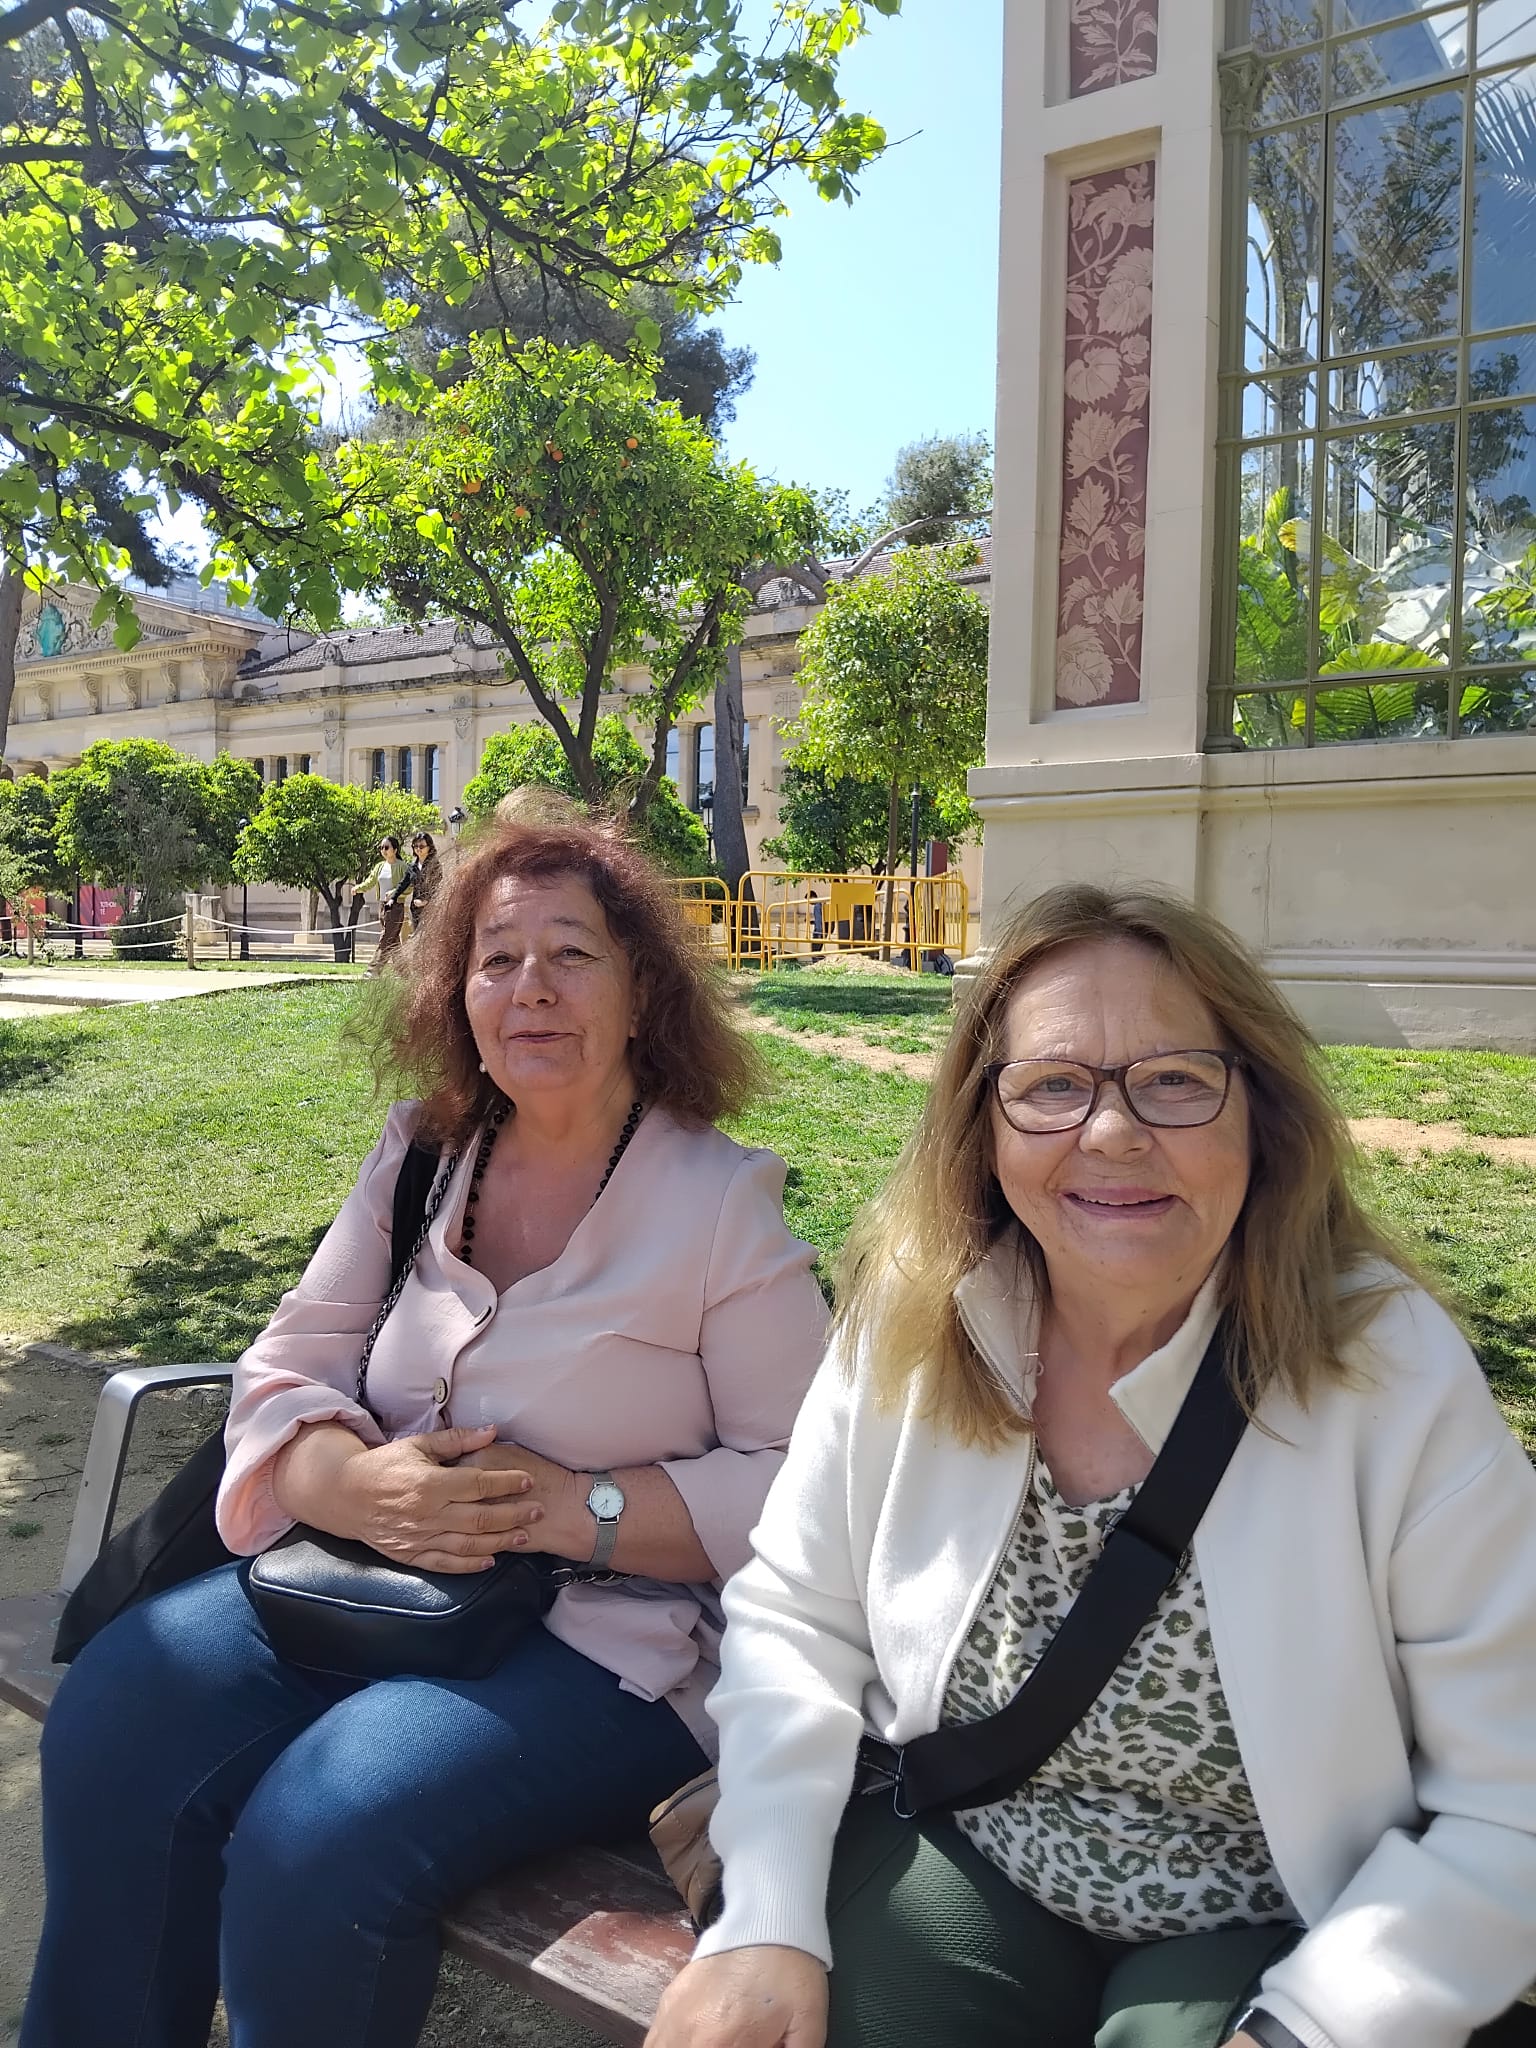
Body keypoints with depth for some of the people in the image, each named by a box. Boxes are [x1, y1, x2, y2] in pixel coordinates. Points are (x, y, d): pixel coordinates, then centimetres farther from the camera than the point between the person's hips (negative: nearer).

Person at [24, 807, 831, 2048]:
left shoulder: (723, 1202, -9)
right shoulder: (421, 1158, 5)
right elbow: (286, 1373, 5)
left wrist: (579, 1508, -21)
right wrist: (356, 1483, -16)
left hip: (614, 1633, -4)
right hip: (374, 1572, 5)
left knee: (316, 1839, -24)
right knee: (112, 1724, -14)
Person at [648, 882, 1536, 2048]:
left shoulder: (1395, 1374, -20)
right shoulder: (912, 1320, -12)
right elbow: (795, 1615, -3)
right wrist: (767, 1925, -14)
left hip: (1283, 1935, 0)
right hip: (956, 1857, 1)